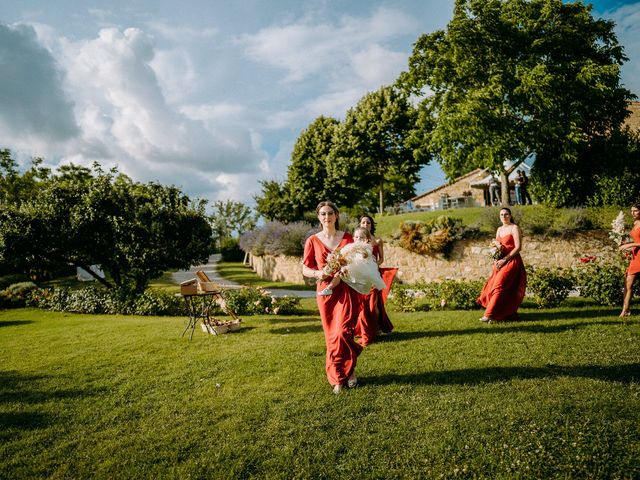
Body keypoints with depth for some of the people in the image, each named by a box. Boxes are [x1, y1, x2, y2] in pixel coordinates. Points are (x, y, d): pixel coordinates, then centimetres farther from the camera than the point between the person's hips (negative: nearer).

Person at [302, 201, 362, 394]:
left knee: (342, 333, -12)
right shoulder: (312, 241, 3)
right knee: (331, 336, 5)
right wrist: (317, 273, -14)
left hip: (347, 290, -1)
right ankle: (338, 378, 23)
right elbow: (305, 269, 6)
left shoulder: (348, 238, 4)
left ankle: (349, 370, 16)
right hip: (326, 291, 1)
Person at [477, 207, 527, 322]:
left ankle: (489, 315, -19)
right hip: (500, 263, 7)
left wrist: (504, 260, -16)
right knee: (492, 287, 1)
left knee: (499, 286, -16)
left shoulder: (514, 228, -4)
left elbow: (518, 247, -12)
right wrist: (496, 259, -1)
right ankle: (508, 313, 13)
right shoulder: (499, 229, 16)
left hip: (511, 261, -7)